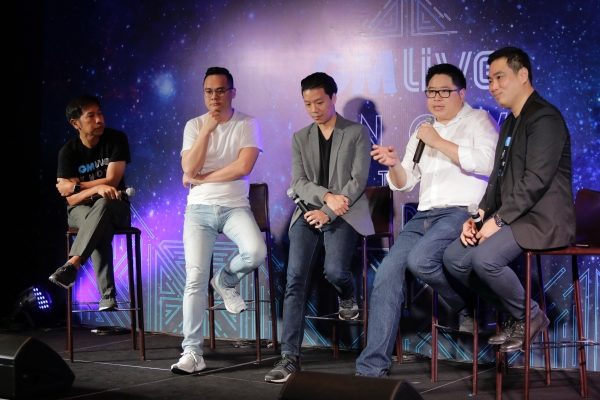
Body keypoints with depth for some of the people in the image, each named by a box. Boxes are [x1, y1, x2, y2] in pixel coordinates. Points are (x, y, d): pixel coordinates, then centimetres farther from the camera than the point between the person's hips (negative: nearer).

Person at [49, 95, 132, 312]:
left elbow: (111, 181, -11)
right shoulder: (68, 152, -5)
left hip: (115, 207, 0)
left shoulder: (116, 139, -5)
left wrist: (75, 186, -9)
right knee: (100, 227, -37)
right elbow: (71, 199, -12)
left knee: (102, 205, -38)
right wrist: (96, 188, -31)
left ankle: (71, 265, -51)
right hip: (81, 211, 0)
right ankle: (108, 297, -46)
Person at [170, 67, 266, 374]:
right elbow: (189, 168, -7)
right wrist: (207, 129, -11)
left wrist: (201, 178, -9)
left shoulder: (247, 124, 0)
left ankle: (226, 280, 7)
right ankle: (192, 353, -6)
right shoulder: (194, 126, 6)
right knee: (195, 277, -11)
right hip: (199, 209, 1)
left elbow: (243, 167, -13)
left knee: (256, 252, -29)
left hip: (235, 207, -1)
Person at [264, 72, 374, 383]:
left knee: (334, 271, -27)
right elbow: (299, 183, 5)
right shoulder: (300, 138, 15)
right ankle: (290, 357, -19)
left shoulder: (357, 133, 5)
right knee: (295, 279, -16)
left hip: (344, 214, -3)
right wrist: (326, 196, -16)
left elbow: (358, 180, -4)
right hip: (309, 212, 3)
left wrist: (328, 212, -15)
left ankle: (348, 297, 13)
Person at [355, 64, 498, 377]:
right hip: (424, 215, 6)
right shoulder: (422, 132, 24)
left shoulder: (478, 121, 6)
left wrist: (439, 143, -10)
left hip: (462, 211, -6)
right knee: (386, 273, -14)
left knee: (420, 259, -32)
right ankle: (372, 367, -14)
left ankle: (468, 308, -3)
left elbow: (486, 162, -13)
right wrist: (394, 165, -4)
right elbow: (405, 183, 19)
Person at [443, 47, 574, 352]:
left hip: (542, 219, -10)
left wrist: (498, 220, -20)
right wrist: (479, 216, 2)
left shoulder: (544, 118, -12)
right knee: (454, 257, -3)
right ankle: (515, 315, 9)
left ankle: (530, 316, -3)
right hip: (511, 217, 10)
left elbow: (535, 180, -21)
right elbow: (498, 178, 17)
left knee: (484, 258, -29)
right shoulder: (510, 122, 19)